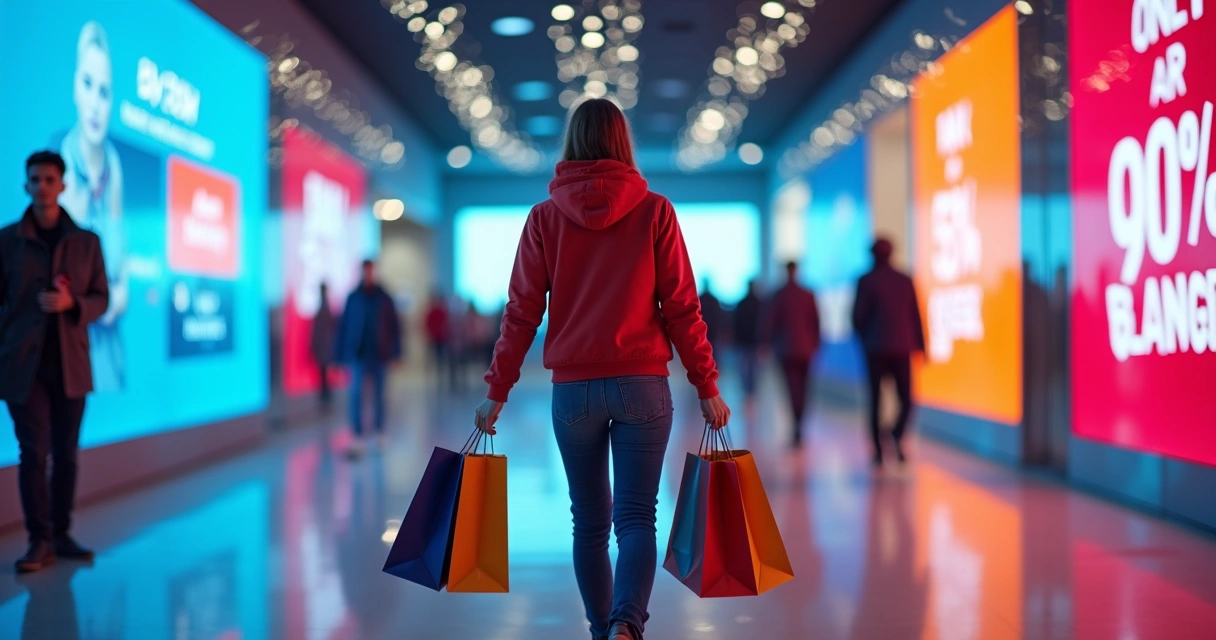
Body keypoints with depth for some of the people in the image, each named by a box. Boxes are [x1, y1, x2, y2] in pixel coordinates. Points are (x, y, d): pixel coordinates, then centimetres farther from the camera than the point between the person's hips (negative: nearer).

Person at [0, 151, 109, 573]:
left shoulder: (86, 241, 7)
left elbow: (101, 299, 7)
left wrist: (71, 303, -14)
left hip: (71, 364, 2)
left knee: (66, 454, 7)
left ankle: (61, 535, 17)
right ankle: (39, 541, 1)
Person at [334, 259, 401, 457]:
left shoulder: (384, 298, 3)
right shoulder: (353, 298, 2)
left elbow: (394, 327, 5)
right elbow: (343, 326, 4)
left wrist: (395, 353, -1)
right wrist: (341, 355, 0)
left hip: (379, 354, 1)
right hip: (357, 355, -1)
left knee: (379, 395, 11)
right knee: (356, 395, -11)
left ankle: (379, 432, 25)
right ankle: (357, 439, -14)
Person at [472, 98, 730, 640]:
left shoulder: (545, 217, 1)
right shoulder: (654, 212, -1)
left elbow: (521, 313, 0)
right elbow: (681, 307, -3)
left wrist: (497, 392, 6)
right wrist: (707, 386, 3)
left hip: (573, 389, 1)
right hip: (642, 386, -1)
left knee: (589, 521, 14)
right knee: (636, 516, 0)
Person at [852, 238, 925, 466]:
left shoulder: (866, 281, -4)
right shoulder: (906, 281, 5)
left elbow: (858, 315, -7)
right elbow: (915, 315, 4)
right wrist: (920, 345, 9)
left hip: (876, 347, -1)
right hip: (902, 347, 2)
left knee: (876, 398, 6)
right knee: (906, 398, 9)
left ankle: (878, 449, 4)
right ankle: (898, 435, -17)